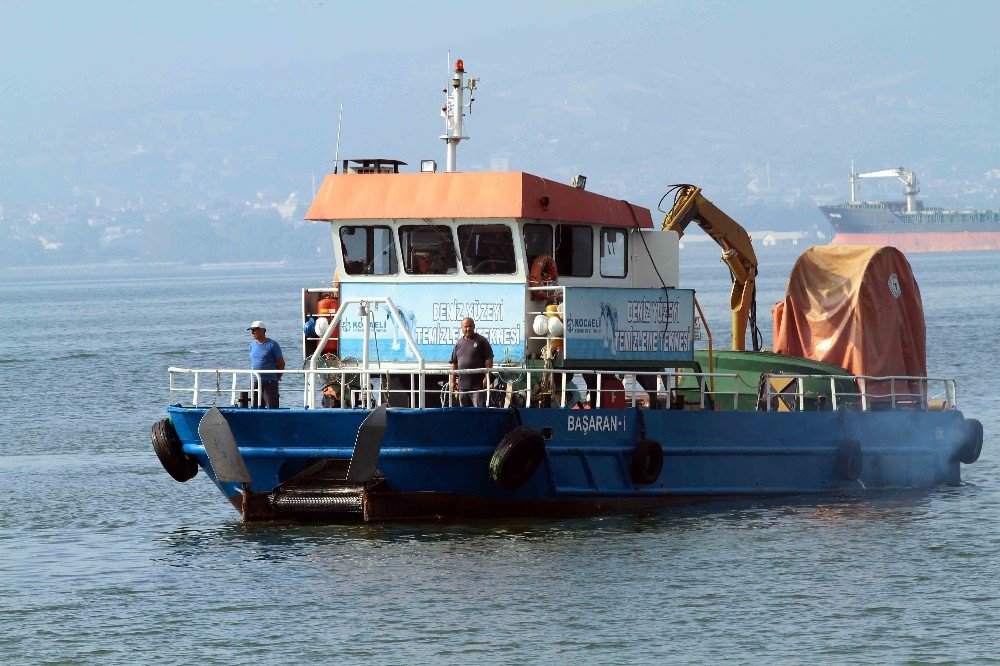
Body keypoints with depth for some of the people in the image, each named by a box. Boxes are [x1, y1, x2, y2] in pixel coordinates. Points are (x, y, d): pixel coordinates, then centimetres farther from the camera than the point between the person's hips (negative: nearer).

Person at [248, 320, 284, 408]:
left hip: (269, 383, -6)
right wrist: (253, 376, 16)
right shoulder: (252, 344, 12)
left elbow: (281, 363, -1)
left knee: (271, 409, -7)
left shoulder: (272, 345, -5)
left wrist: (277, 377, 2)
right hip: (255, 383, 6)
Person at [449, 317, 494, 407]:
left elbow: (489, 359, -4)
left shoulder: (481, 341, 0)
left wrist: (487, 377, -13)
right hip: (463, 385, 5)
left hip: (478, 385, -5)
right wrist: (452, 381, 10)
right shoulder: (458, 344, 14)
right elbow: (454, 363, 16)